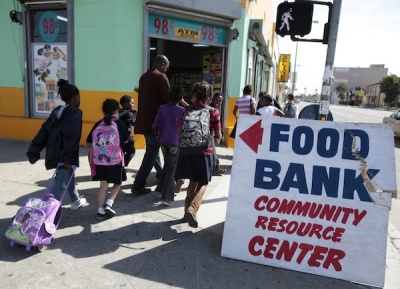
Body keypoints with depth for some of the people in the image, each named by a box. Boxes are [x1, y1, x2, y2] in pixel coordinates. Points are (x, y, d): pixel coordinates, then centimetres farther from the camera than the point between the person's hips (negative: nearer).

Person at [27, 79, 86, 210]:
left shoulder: (57, 111, 12)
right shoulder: (75, 113, -11)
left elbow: (44, 131, 9)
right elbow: (72, 136, -24)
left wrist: (33, 152, 9)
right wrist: (69, 157, -27)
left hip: (54, 154, 9)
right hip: (64, 156, -8)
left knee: (69, 176, 26)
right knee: (60, 182, -2)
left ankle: (76, 201, 45)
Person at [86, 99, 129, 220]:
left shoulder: (98, 124, 2)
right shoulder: (120, 124, -6)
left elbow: (88, 142, 6)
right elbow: (126, 140, 4)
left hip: (99, 159, 3)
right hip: (115, 159, -3)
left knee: (103, 184, 13)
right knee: (117, 182, 18)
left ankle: (100, 211, 15)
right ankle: (109, 204, 2)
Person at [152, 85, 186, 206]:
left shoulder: (162, 108, -2)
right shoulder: (182, 110, -8)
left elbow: (155, 125, -2)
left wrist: (157, 135, 15)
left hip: (163, 141, 3)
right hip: (175, 142, -3)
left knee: (167, 165, 22)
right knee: (171, 168, 2)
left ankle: (162, 190, 29)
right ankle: (166, 197, -2)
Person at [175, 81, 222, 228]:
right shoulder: (213, 112, -7)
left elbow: (179, 131, 6)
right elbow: (218, 136, -4)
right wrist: (214, 141, 17)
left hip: (188, 150, 3)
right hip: (204, 151, -3)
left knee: (193, 181, 19)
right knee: (203, 183, 11)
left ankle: (188, 212, 22)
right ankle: (192, 209, -10)